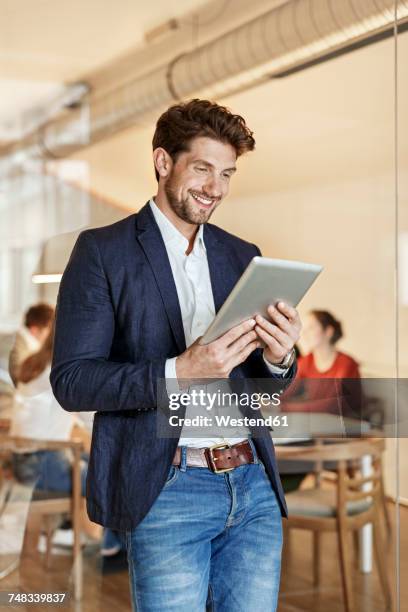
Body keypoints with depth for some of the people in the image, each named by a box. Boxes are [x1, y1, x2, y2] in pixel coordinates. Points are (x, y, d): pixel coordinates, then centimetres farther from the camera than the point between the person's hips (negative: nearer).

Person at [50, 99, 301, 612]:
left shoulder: (243, 256, 14)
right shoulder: (102, 251, -1)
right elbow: (71, 380, -8)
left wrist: (278, 357, -6)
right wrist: (177, 374, -21)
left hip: (253, 485, 5)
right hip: (167, 489, -4)